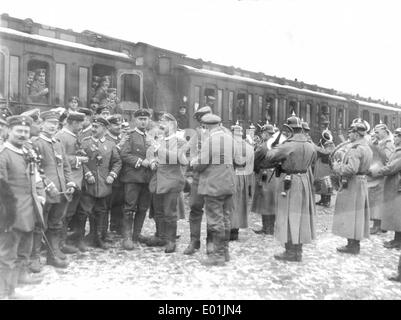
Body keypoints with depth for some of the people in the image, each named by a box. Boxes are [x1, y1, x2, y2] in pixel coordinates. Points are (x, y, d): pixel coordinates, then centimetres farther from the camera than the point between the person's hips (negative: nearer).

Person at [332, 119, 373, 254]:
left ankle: (352, 245, 5)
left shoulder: (355, 149, -20)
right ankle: (355, 243, 24)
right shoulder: (366, 148, 12)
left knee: (350, 214, -2)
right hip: (362, 182, 10)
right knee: (357, 215, 15)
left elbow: (351, 169, -29)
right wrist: (341, 165, 9)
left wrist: (336, 167, -14)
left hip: (352, 185, -10)